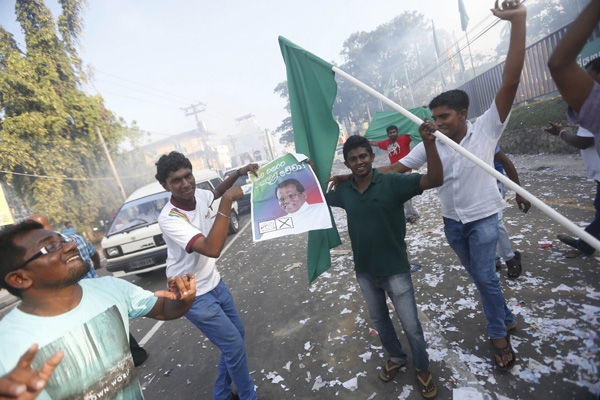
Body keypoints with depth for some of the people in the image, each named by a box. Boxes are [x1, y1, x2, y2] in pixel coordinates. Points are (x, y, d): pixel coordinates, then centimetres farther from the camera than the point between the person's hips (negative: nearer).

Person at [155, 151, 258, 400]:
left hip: (215, 283, 8)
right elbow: (212, 249, -43)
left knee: (237, 334, 20)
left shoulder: (198, 195, -8)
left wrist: (238, 174, 2)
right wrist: (227, 201, -42)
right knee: (235, 346, 1)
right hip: (195, 297, -8)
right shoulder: (169, 219, -30)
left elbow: (216, 192, 18)